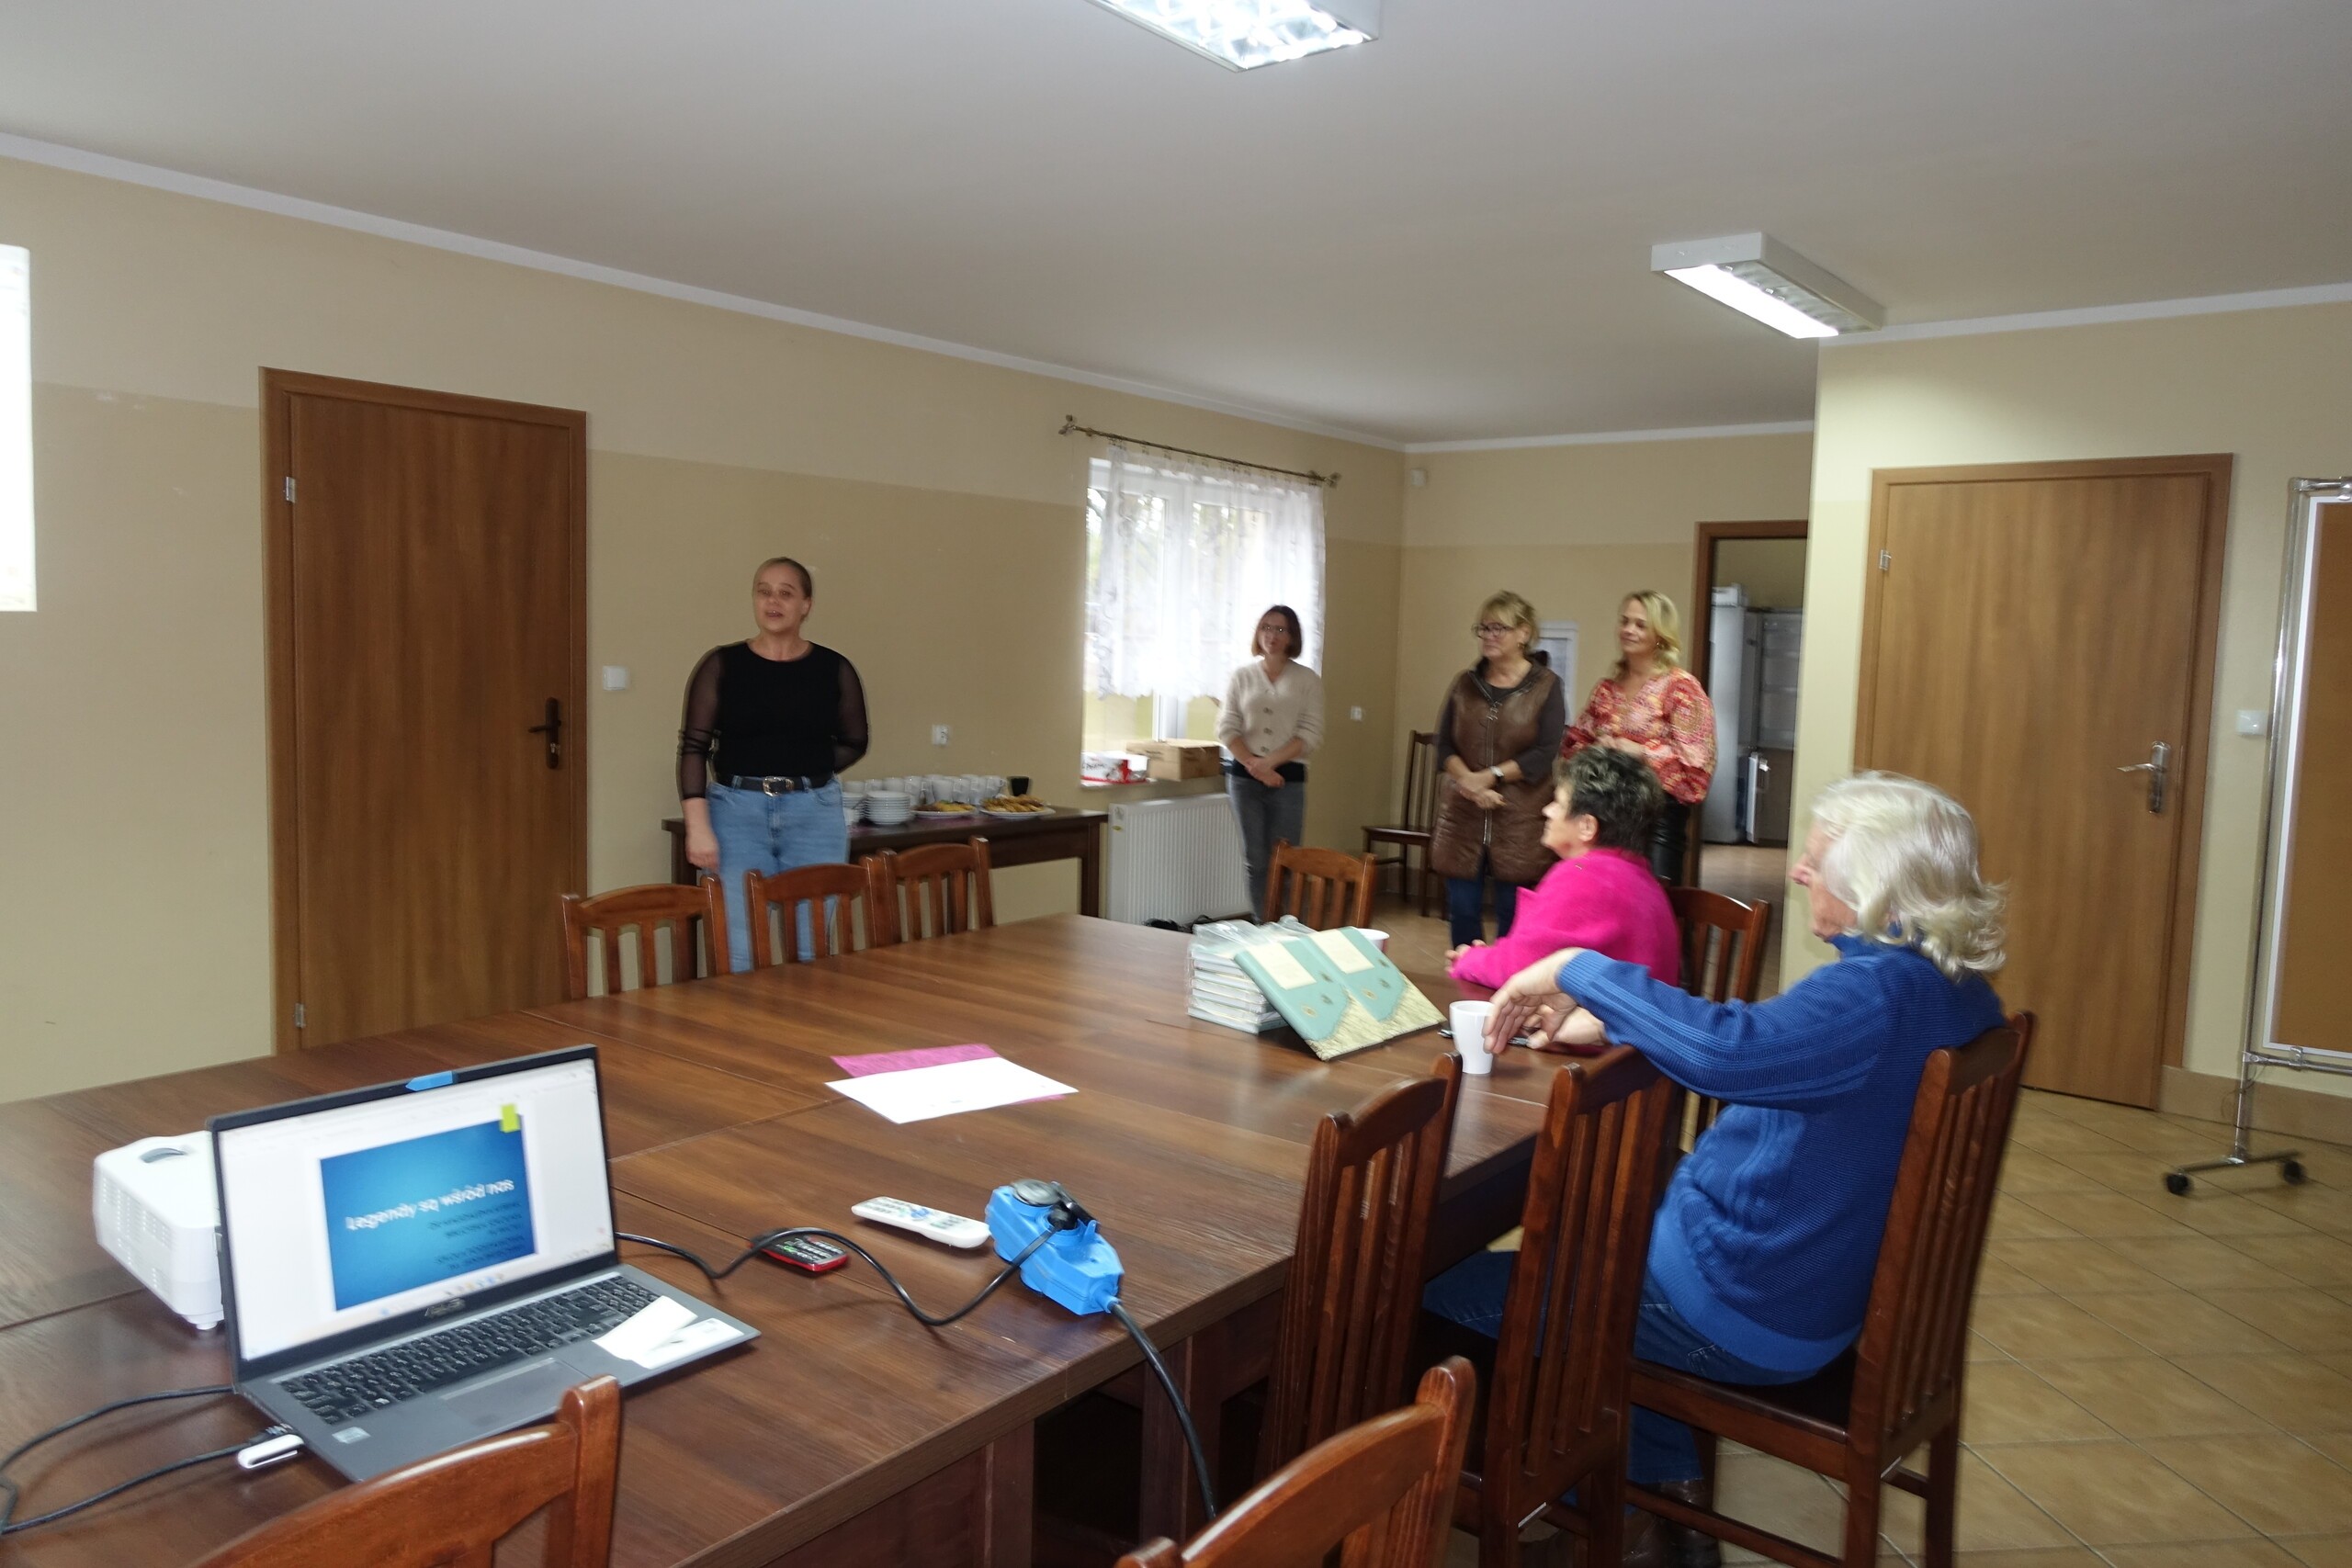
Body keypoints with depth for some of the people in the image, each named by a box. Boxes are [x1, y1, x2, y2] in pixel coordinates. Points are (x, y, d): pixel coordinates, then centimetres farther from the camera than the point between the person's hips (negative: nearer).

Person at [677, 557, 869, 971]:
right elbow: (694, 747, -1)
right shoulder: (722, 665, 1)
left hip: (815, 815, 1)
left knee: (812, 950, 4)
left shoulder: (834, 669, 4)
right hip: (737, 813, -1)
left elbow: (853, 743, 15)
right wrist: (698, 826, -10)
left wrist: (806, 774, 0)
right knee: (743, 953, -1)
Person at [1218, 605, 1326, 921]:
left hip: (1288, 778, -1)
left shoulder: (1308, 680, 3)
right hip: (1245, 776, 2)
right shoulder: (1241, 676, 6)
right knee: (1255, 860, 5)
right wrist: (1252, 764, -13)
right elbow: (1227, 728, 1)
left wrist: (1269, 762, -14)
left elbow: (1311, 733, -4)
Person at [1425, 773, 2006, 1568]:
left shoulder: (1882, 991, -27)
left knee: (1444, 1290, -1)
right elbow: (1773, 1036, 14)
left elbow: (1726, 1048, -44)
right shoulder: (1952, 987, 4)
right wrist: (1611, 1024, 8)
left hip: (1749, 1313, -10)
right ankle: (1672, 1498, 28)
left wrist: (1577, 968, -31)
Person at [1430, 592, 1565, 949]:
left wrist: (1490, 777, -15)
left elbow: (1545, 753, -9)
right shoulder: (1465, 683, 10)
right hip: (1462, 814, 3)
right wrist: (1468, 782, -14)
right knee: (1461, 910, 5)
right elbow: (1444, 745, 4)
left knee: (1513, 915, 2)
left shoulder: (1546, 686, -1)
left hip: (1520, 819, -3)